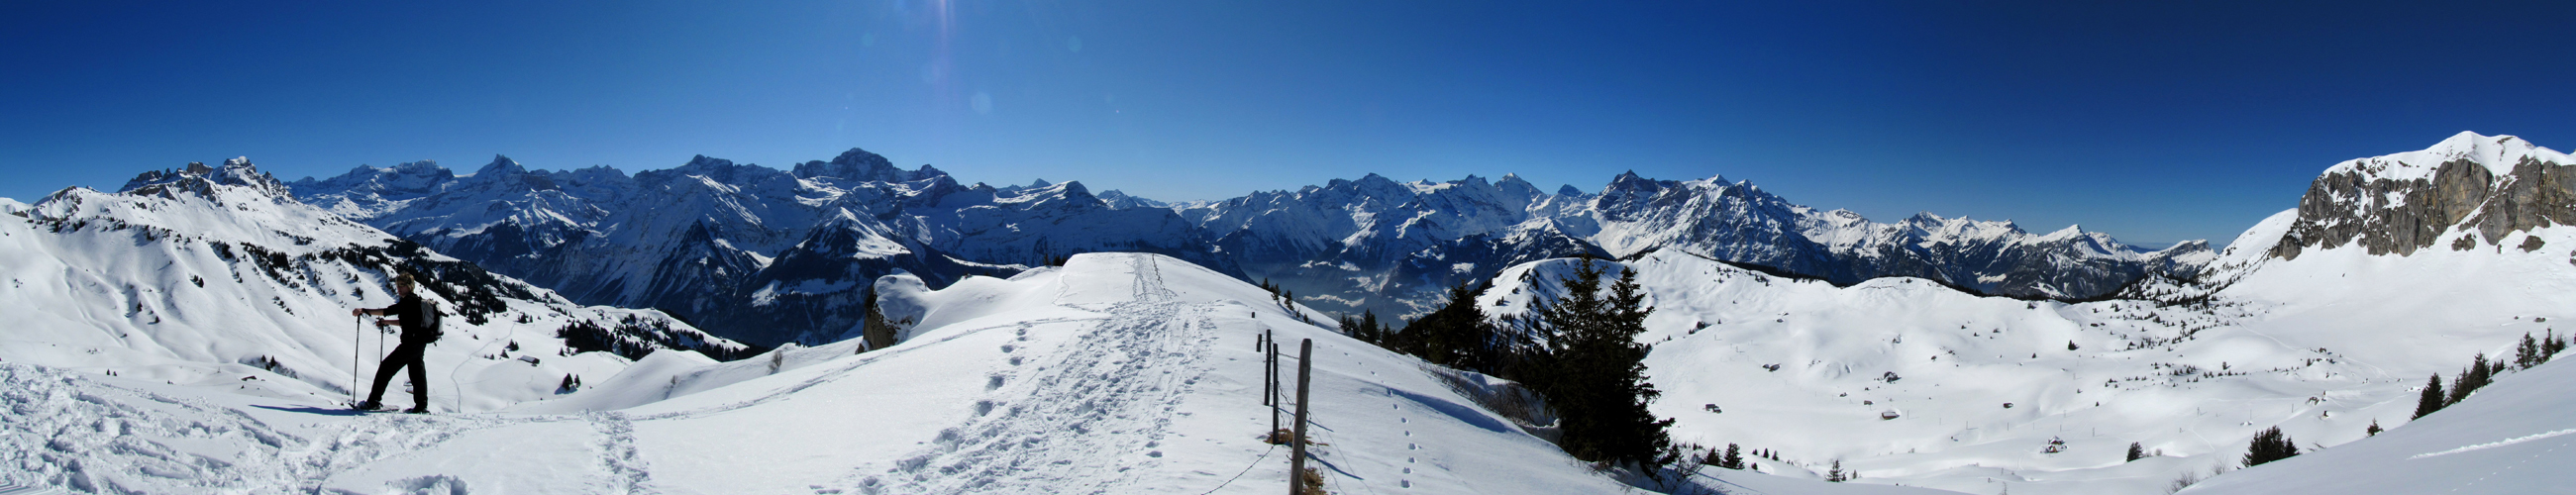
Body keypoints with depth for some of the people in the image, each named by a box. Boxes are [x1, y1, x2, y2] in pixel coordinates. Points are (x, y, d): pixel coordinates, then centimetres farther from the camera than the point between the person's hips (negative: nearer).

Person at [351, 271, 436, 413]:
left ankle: (373, 402, -3)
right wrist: (386, 322, 24)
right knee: (417, 372, 15)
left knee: (386, 366, -5)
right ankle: (421, 405, 20)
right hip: (419, 342, 10)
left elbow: (389, 311, -25)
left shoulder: (409, 301, -12)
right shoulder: (416, 301, 17)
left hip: (411, 342, -10)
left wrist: (364, 310, -25)